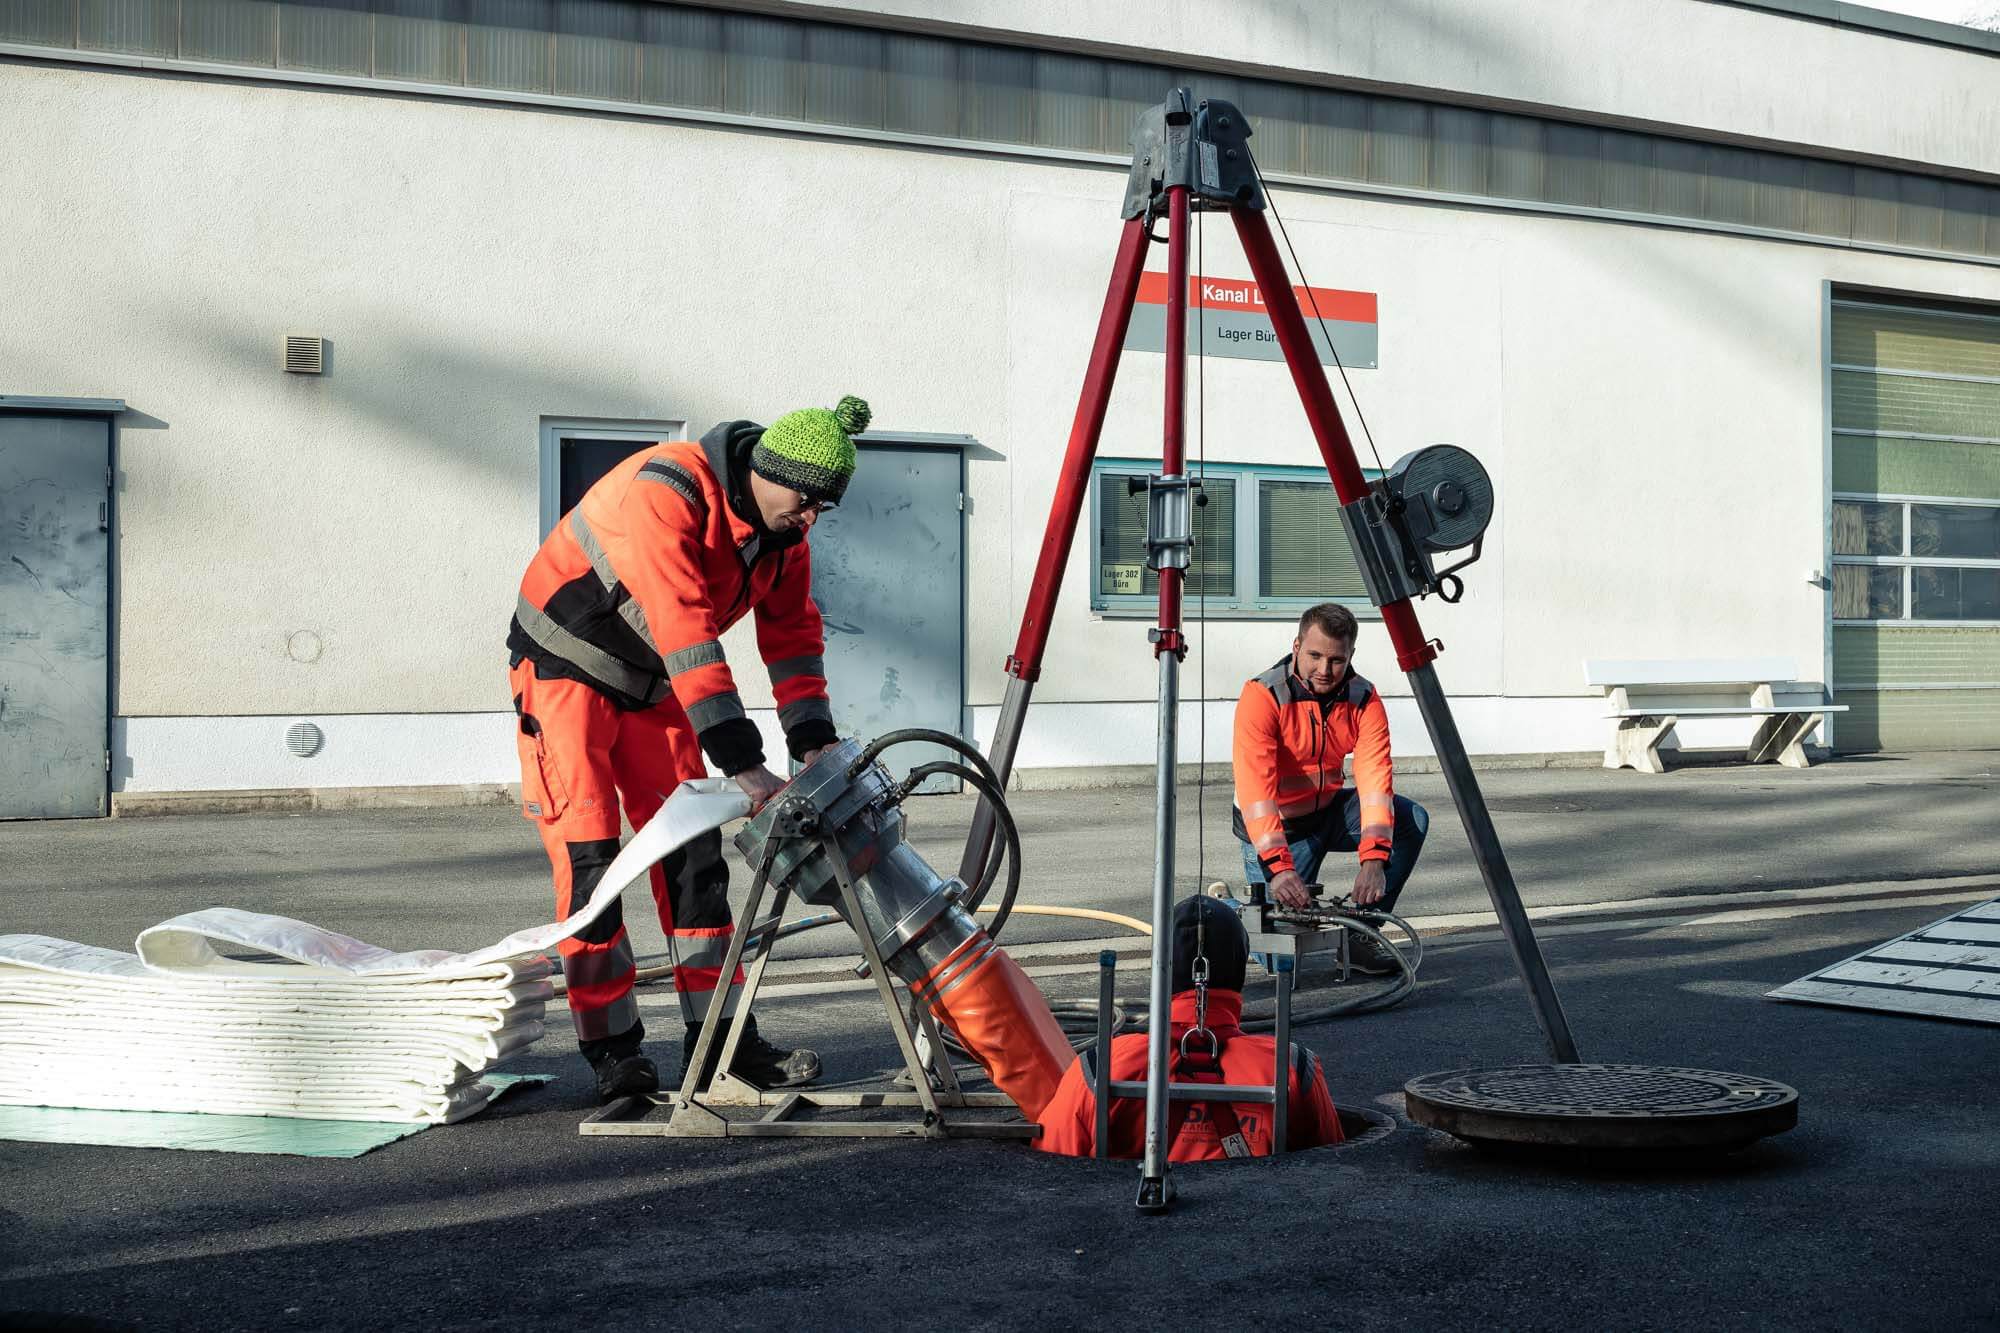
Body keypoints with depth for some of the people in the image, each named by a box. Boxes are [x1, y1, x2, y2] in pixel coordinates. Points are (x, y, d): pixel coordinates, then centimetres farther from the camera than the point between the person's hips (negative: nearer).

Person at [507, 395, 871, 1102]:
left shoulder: (782, 527, -7)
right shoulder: (665, 495, -33)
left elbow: (792, 632, 0)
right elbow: (685, 635, -39)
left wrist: (814, 743, -12)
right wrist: (744, 764, -41)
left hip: (650, 686, 7)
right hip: (565, 667, -7)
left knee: (692, 853, 2)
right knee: (588, 854, -11)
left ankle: (720, 1038, 6)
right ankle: (613, 1052, -5)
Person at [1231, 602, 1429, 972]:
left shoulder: (1364, 699, -13)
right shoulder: (1262, 696, -25)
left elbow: (1375, 776, -23)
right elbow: (1255, 789, -34)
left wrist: (1374, 858, -38)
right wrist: (1278, 867, -44)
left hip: (1329, 810, 5)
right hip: (1276, 827, -4)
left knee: (1412, 820, -19)